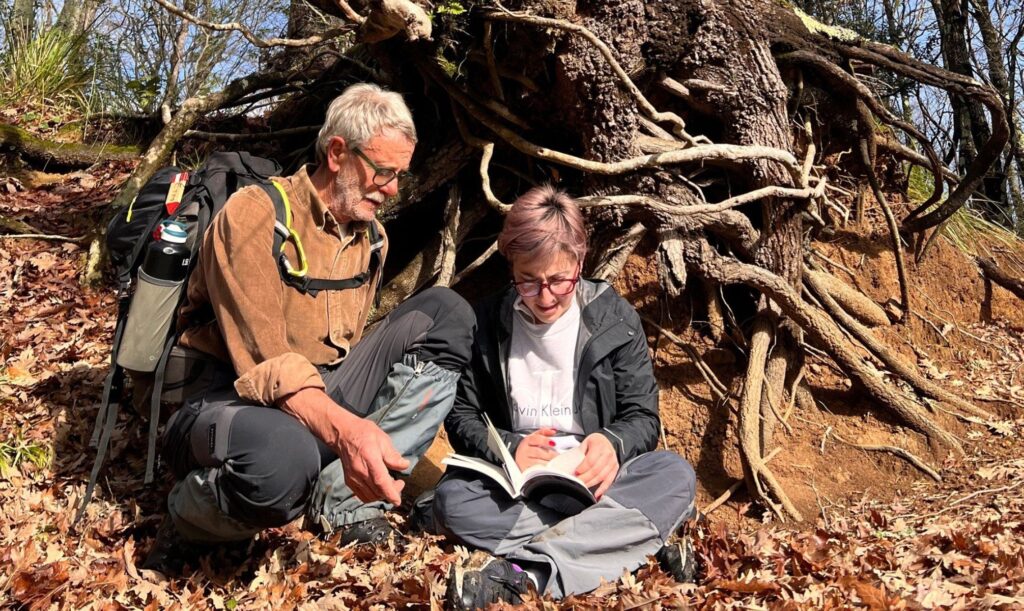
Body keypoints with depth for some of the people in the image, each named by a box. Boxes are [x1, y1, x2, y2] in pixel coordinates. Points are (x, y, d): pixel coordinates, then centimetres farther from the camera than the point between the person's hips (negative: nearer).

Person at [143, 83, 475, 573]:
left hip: (324, 395, 7)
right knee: (285, 456, -43)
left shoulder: (371, 236, 8)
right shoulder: (254, 215, -15)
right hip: (232, 398, -6)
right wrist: (344, 427, -42)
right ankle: (187, 520, -5)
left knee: (446, 314, -7)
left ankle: (341, 494, -13)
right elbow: (264, 364, -25)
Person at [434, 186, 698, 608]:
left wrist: (612, 444, -26)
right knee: (452, 499, -31)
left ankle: (522, 573, -37)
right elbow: (461, 416, 3)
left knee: (676, 477, -28)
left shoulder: (614, 318, -2)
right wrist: (507, 448, -20)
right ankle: (632, 544, -31)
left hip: (594, 480, 0)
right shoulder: (487, 322, 0)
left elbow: (643, 417, -1)